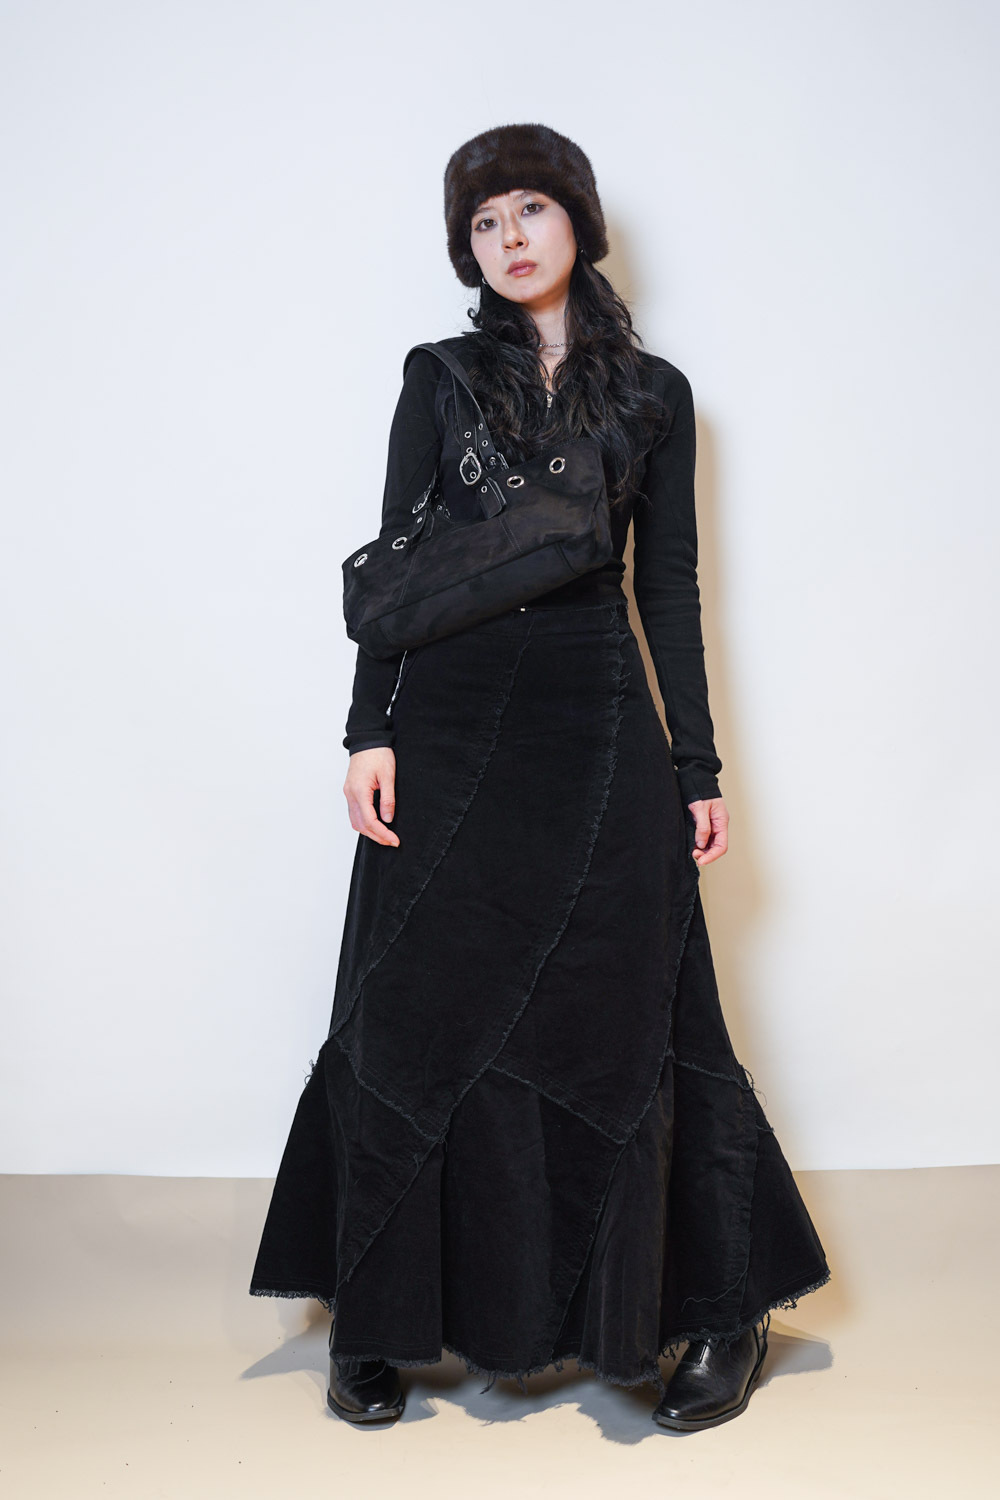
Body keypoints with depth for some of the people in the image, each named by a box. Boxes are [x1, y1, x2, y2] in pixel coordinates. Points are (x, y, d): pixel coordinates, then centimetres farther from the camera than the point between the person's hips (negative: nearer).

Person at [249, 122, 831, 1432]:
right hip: (450, 723, 1)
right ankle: (386, 1326, 15)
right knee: (422, 1017, 2)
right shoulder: (438, 377, 8)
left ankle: (722, 1311, 15)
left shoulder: (654, 393, 9)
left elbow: (670, 583, 7)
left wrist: (697, 766, 2)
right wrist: (372, 731, -7)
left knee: (620, 1019, 0)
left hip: (597, 729, 0)